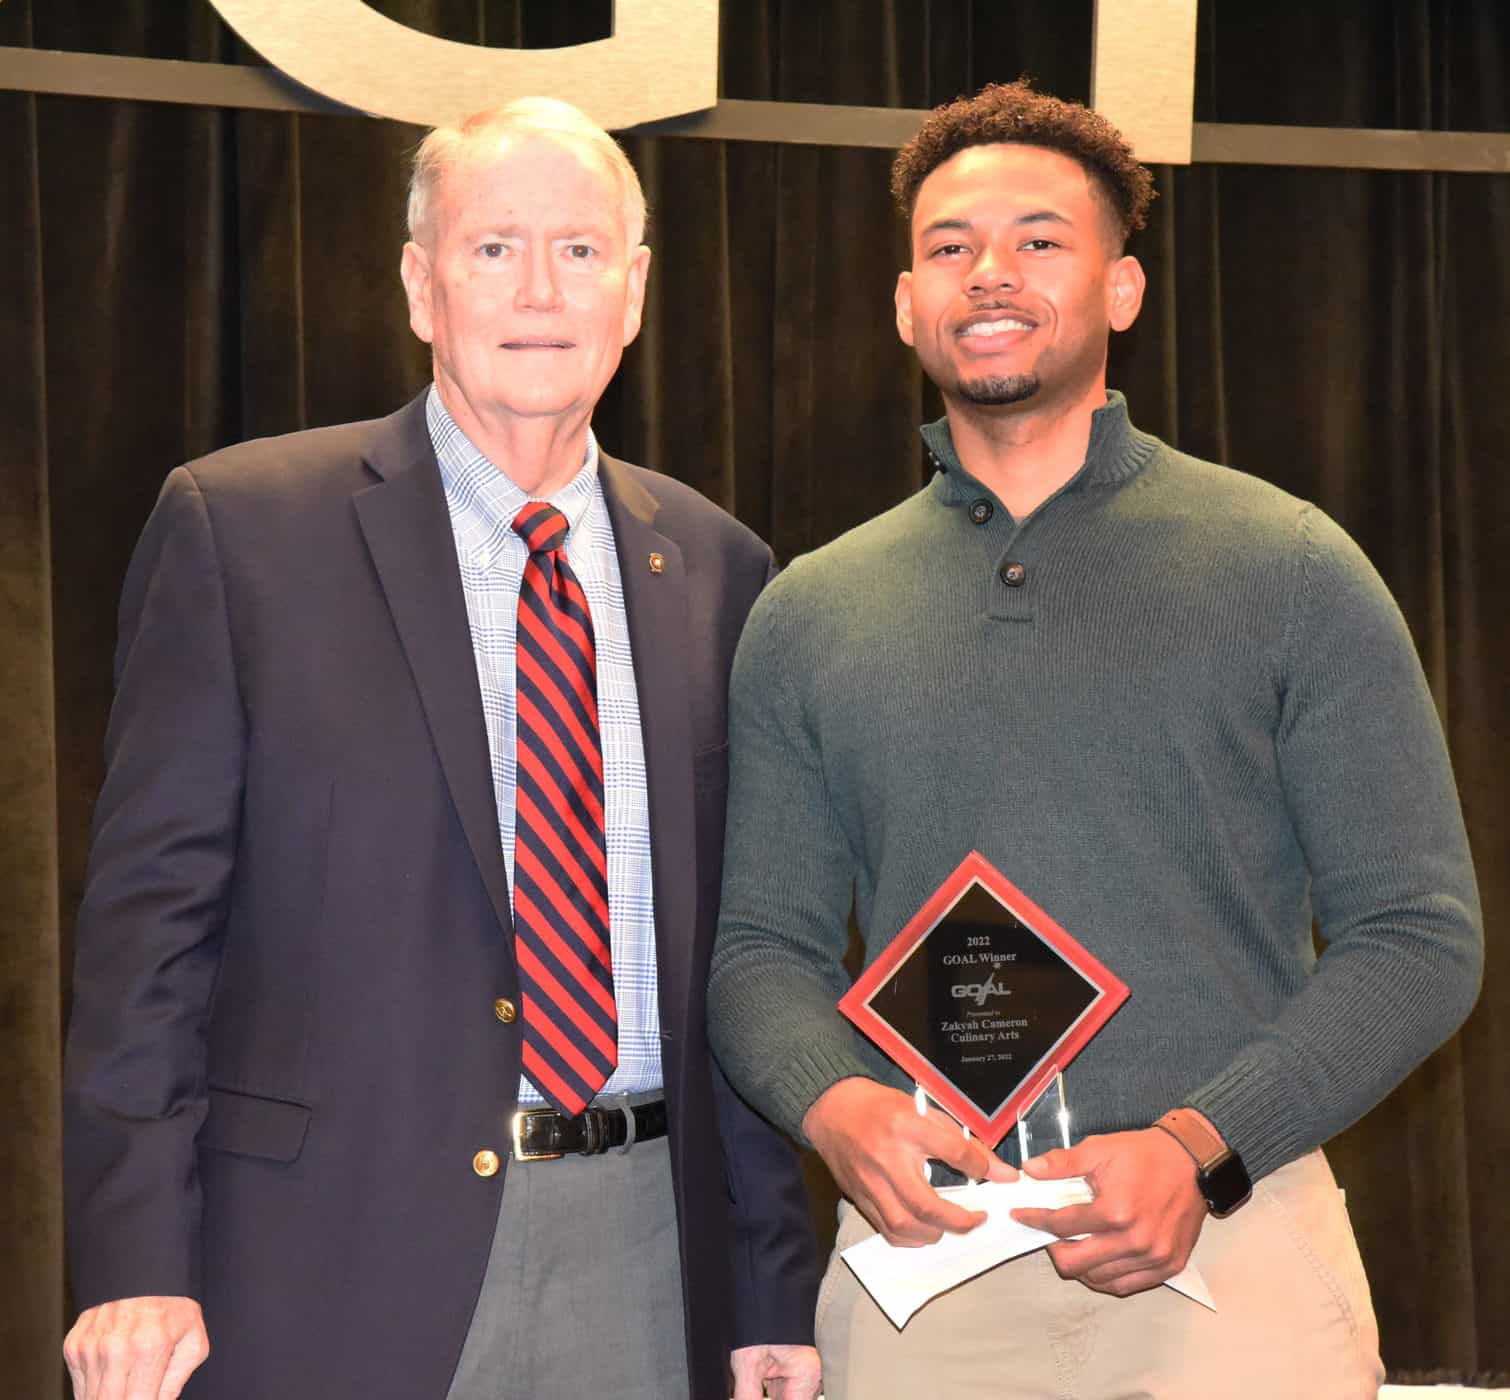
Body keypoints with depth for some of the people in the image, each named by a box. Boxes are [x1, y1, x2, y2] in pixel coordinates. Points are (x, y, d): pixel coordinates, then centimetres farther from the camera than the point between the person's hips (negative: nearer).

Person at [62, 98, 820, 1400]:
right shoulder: (238, 526, -2)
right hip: (337, 1256, -3)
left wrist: (775, 1290, 10)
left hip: (646, 1259, 3)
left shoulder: (717, 571, 9)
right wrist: (138, 1263, -11)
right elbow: (153, 903, -4)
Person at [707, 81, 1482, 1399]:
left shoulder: (1287, 570, 0)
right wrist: (838, 1106, -12)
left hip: (1232, 1250, -2)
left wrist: (1199, 1148, -15)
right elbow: (766, 945, 10)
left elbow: (1419, 933, -2)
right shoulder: (810, 614, 9)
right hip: (917, 1254, 2)